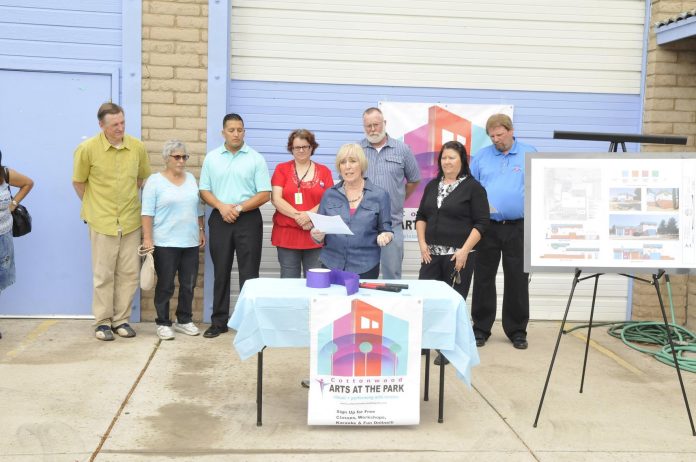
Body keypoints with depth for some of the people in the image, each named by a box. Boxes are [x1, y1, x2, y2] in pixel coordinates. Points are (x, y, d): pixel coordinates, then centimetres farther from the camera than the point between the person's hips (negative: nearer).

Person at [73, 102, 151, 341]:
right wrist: (93, 206, 7)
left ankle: (121, 319, 21)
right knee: (103, 274, 5)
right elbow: (78, 182, 2)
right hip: (102, 221, -3)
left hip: (130, 221, 3)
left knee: (129, 273, 8)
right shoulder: (87, 148, -10)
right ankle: (103, 321, 17)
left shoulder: (137, 147, -3)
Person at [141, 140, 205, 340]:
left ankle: (184, 320, 22)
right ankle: (163, 323, 12)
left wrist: (202, 231, 14)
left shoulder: (191, 178, 12)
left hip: (190, 242, 5)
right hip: (165, 243, -5)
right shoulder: (155, 181, -4)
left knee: (189, 285, 9)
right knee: (165, 286, 2)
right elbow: (147, 212, -8)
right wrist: (147, 238, -14)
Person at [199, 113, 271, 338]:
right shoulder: (211, 157, 7)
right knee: (221, 272, 8)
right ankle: (219, 322, 17)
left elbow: (264, 194, -5)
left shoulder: (256, 159, -1)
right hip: (220, 219, 3)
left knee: (248, 273, 0)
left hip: (248, 220, -2)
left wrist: (239, 208, -13)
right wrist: (222, 206, -11)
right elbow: (204, 191, 6)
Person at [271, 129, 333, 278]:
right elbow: (276, 199, -3)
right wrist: (297, 215, -15)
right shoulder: (282, 169, 7)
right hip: (287, 234, 0)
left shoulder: (324, 171, 8)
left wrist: (309, 214, -16)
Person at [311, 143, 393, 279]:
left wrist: (385, 236, -18)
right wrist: (318, 236, -12)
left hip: (365, 267, -1)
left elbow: (386, 230, 3)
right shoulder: (330, 194, 5)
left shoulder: (380, 195, 0)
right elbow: (320, 230, 9)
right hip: (331, 265, 2)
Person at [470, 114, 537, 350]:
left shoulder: (530, 154, 3)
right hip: (487, 227, 1)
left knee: (518, 281, 6)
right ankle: (481, 328, 17)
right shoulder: (481, 156, 8)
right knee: (483, 279, 6)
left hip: (518, 227, -1)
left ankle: (517, 330, 19)